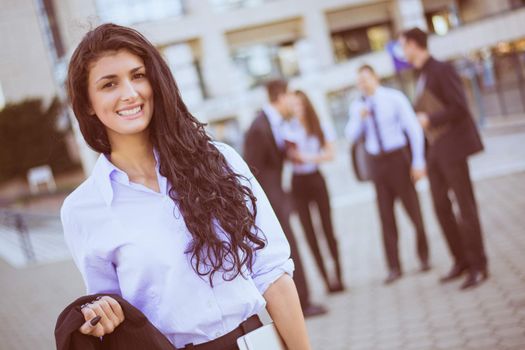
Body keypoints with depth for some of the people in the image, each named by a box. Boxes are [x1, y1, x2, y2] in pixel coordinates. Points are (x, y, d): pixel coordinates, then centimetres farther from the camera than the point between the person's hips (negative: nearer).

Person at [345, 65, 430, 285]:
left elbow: (413, 128, -5)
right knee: (386, 216, 4)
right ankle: (394, 268, 11)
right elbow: (352, 136, 4)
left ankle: (424, 257, 22)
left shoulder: (394, 98, -4)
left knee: (413, 209, 4)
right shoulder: (357, 106, 6)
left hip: (397, 158, -3)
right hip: (376, 163, 3)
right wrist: (360, 119, -15)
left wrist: (418, 162, -10)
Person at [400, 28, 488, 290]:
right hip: (434, 150, 9)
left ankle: (478, 266, 4)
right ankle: (462, 260, 22)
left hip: (452, 147, -9)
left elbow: (459, 108, -18)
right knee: (441, 206, 11)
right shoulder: (423, 75, 13)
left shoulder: (441, 70, -12)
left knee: (465, 206, -3)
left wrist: (430, 120, -17)